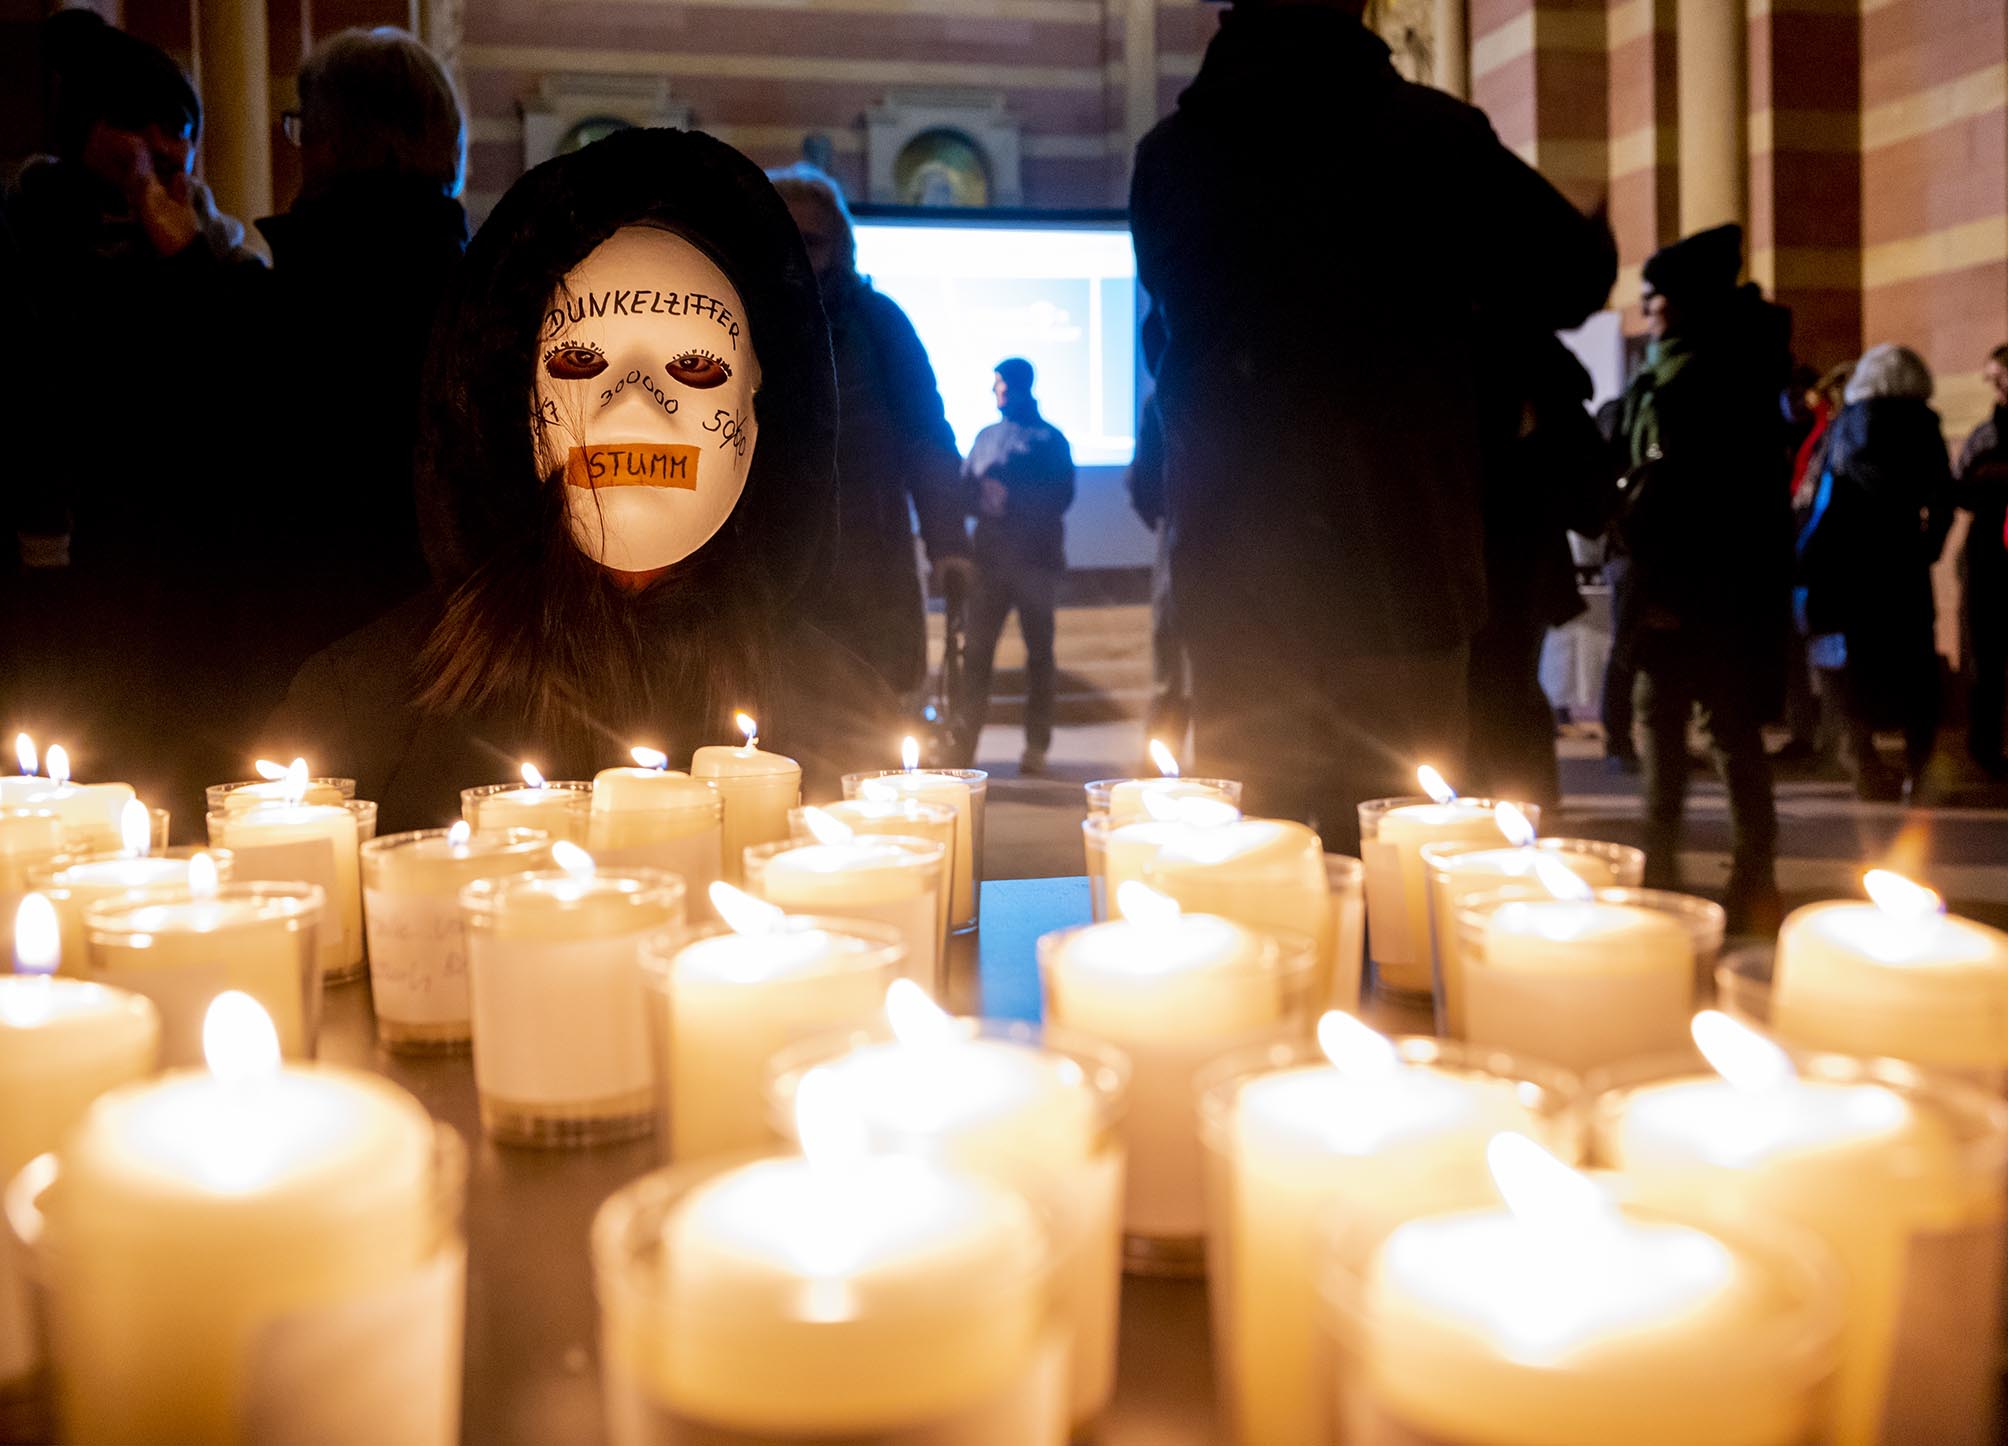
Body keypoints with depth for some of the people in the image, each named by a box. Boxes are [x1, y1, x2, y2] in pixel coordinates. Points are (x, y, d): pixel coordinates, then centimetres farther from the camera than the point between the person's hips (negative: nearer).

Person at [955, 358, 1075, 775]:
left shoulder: (1050, 439, 2)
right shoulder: (987, 437, 15)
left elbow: (1059, 497, -7)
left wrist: (1012, 495, -18)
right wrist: (978, 493, -11)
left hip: (1036, 558, -3)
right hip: (990, 556, 4)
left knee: (1039, 650, 3)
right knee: (977, 648, -2)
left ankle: (1037, 745, 8)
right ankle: (963, 737, 1)